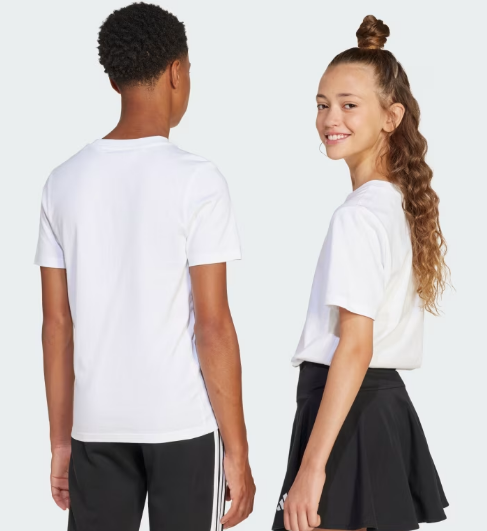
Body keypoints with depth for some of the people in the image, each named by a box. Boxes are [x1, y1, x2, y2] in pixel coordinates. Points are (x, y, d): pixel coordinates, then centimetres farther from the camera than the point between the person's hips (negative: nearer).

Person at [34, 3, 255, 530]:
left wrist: (61, 441, 13)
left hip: (97, 426, 4)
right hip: (183, 425, -4)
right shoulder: (196, 180, -9)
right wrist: (237, 451, -6)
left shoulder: (64, 181, 4)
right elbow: (213, 326, -11)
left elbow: (57, 324, 6)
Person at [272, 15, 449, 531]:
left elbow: (354, 347, -21)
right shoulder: (405, 204, 12)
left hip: (349, 410, -9)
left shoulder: (358, 216, -15)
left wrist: (311, 467, -22)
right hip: (389, 403, 9)